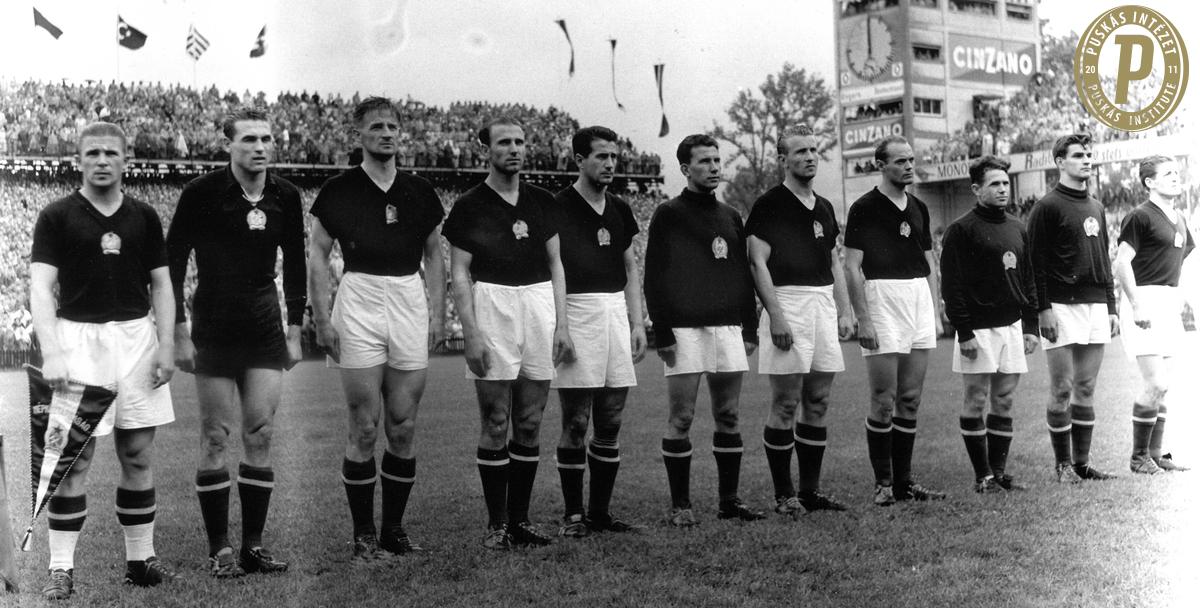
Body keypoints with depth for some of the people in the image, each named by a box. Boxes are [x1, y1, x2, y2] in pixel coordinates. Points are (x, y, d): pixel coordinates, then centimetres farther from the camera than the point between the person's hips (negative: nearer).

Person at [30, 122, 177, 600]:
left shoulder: (143, 217, 9)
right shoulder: (57, 217, -1)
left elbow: (161, 285, 11)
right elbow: (40, 287, -7)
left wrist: (167, 345, 0)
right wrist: (51, 352, -19)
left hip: (136, 336, 3)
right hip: (78, 336, -3)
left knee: (138, 455, 7)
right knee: (74, 457, -4)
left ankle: (140, 560, 16)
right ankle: (61, 568, 2)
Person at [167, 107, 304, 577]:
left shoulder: (285, 196, 5)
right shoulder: (201, 193, -7)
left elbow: (295, 264, 14)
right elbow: (172, 262, -4)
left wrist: (294, 330, 12)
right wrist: (179, 332, -8)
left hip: (265, 335, 4)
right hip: (213, 334, -3)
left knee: (260, 437, 3)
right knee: (215, 438, 0)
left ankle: (254, 545, 12)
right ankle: (220, 550, 8)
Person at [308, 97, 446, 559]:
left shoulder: (420, 192, 10)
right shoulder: (338, 190, 1)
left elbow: (435, 255, 16)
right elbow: (317, 254, 3)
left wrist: (437, 314, 7)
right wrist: (322, 319, -5)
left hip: (410, 303, 3)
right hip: (359, 301, -3)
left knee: (403, 429, 5)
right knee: (364, 430, -2)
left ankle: (394, 529, 17)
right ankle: (364, 534, 8)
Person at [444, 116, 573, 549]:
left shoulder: (542, 202, 12)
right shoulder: (470, 206, 0)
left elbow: (555, 264, 14)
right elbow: (459, 273, -2)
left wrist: (561, 325, 6)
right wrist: (471, 334, -11)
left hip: (539, 307, 4)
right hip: (492, 307, -4)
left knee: (530, 424, 7)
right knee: (495, 424, -1)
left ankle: (521, 518, 16)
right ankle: (497, 523, 8)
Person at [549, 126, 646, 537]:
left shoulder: (619, 209, 15)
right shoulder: (558, 207, -5)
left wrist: (637, 323, 12)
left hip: (615, 313, 6)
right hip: (577, 313, -6)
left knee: (610, 423, 8)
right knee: (575, 423, -2)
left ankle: (600, 511, 16)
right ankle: (573, 514, 7)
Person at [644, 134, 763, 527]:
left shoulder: (731, 217, 16)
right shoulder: (669, 215, 0)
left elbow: (744, 274, 19)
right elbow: (654, 277, -5)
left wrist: (750, 328, 12)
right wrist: (662, 333, -11)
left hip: (728, 329, 5)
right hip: (685, 330, -5)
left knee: (728, 417, 6)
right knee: (681, 419, -3)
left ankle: (729, 500, 14)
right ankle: (680, 505, 4)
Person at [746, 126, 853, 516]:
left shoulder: (824, 207, 18)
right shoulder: (769, 205, -4)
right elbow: (757, 262, -10)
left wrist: (844, 311, 13)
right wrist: (775, 315, -17)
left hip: (824, 304, 7)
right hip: (787, 303, -7)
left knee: (817, 403, 8)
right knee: (785, 404, -4)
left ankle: (811, 490, 16)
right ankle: (784, 495, 3)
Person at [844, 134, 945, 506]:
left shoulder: (919, 208, 15)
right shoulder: (864, 208, -4)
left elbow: (929, 265, 19)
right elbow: (852, 268, -8)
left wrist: (935, 313, 11)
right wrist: (863, 320, -14)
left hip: (920, 302, 6)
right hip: (882, 299, -6)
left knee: (910, 401, 7)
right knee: (883, 402, -5)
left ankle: (905, 482, 13)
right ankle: (883, 483, 4)